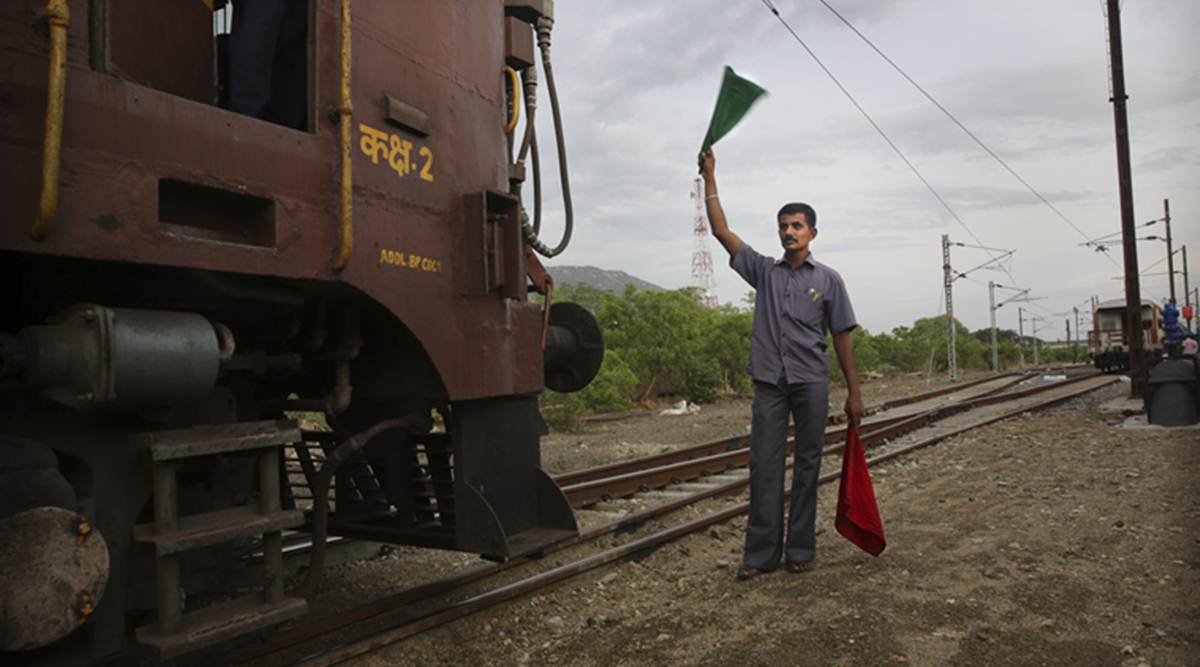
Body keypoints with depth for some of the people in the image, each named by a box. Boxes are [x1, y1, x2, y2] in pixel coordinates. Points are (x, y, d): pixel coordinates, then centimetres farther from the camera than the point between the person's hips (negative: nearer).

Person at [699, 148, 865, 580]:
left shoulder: (828, 279, 5)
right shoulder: (763, 271, 9)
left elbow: (841, 337, 5)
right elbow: (721, 231, 6)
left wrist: (854, 392, 1)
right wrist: (709, 179, 3)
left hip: (811, 382, -1)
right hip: (769, 383, 1)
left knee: (807, 466, 5)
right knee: (764, 466, 0)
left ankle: (800, 550, 15)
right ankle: (760, 552, 6)